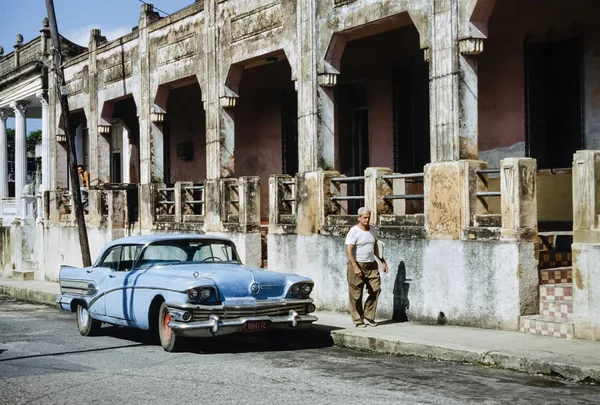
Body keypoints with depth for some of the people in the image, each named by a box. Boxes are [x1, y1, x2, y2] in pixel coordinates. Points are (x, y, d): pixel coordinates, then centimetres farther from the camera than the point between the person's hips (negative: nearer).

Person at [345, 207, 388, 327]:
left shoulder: (372, 229, 12)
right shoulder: (354, 231, -10)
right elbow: (349, 250, -16)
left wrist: (383, 262, 20)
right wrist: (355, 267, -23)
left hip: (371, 265, 6)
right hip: (357, 265, -6)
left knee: (375, 290, -2)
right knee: (356, 295, -1)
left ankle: (368, 317, 9)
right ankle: (358, 320, 7)